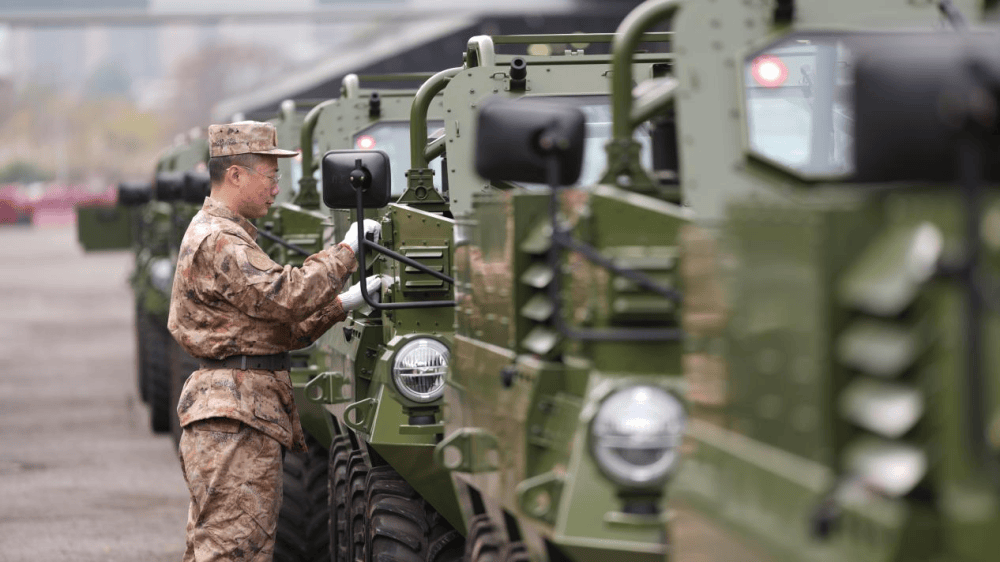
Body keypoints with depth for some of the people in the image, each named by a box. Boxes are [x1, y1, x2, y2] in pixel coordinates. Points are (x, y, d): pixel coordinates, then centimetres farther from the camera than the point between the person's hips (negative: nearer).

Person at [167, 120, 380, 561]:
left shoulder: (228, 236, 23)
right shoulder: (217, 243, -12)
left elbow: (284, 329, 19)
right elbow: (285, 296, -23)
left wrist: (345, 302, 7)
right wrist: (345, 251, -13)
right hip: (235, 417, -11)